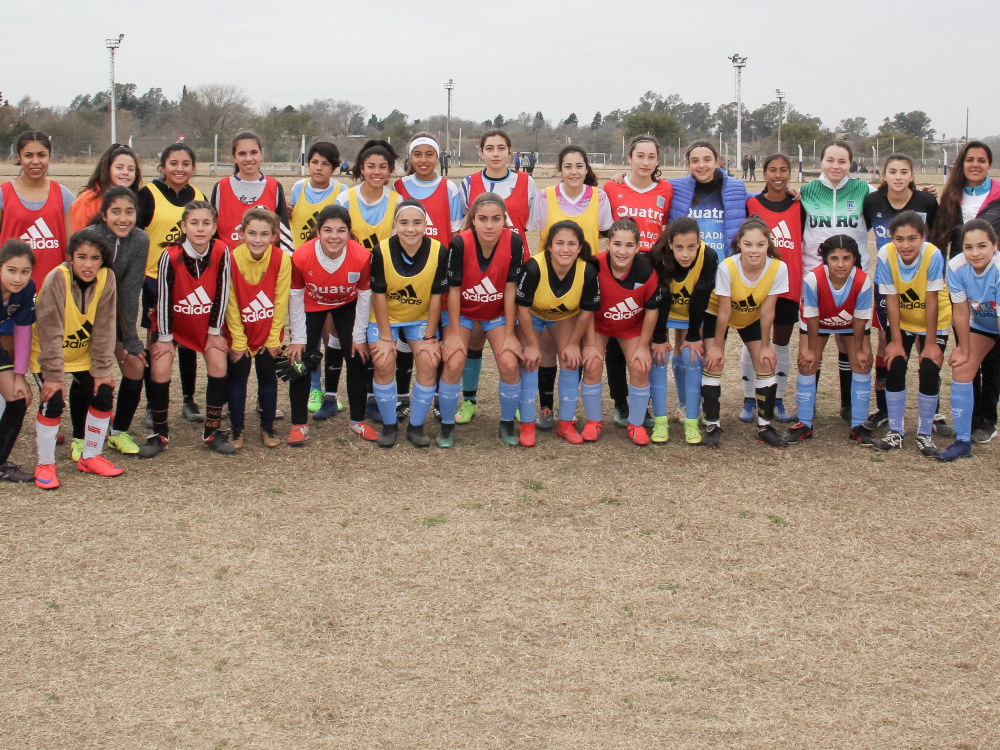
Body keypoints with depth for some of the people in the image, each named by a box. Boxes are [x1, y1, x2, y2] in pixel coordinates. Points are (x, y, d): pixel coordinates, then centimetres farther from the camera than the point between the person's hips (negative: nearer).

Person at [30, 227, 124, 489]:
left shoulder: (106, 278, -18)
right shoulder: (57, 279, -29)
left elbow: (104, 329, -13)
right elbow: (50, 332, -27)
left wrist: (102, 370, -14)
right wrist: (53, 375, -27)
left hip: (84, 353, 4)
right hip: (48, 353, -4)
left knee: (103, 394, -4)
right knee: (53, 401, -17)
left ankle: (90, 457, 15)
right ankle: (45, 464, 0)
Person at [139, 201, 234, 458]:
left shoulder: (221, 252, -22)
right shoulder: (171, 256, -27)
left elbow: (222, 294, -11)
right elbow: (163, 297, -17)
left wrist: (215, 331, -6)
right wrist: (164, 337, -11)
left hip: (207, 321, 2)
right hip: (174, 321, -1)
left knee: (219, 365, -11)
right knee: (159, 369, -12)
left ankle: (212, 432, 6)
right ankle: (160, 434, 5)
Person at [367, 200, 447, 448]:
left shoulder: (438, 251, -23)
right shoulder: (382, 251, -25)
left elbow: (436, 297, -14)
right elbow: (379, 296, -16)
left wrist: (429, 338, -11)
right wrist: (386, 337, -14)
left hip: (421, 317, 1)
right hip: (385, 317, -1)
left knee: (429, 364, -14)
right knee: (384, 364, -14)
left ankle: (416, 426, 5)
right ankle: (389, 425, 8)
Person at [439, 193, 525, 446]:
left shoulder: (514, 242, -23)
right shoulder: (460, 243, -27)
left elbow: (510, 290, -16)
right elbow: (454, 290, -18)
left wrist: (510, 334, -12)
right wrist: (454, 333, -15)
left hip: (498, 313, 1)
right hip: (462, 311, -1)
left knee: (509, 363, -15)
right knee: (454, 363, -19)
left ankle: (507, 424, 8)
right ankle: (447, 426, 2)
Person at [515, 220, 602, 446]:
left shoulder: (587, 271, -31)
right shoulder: (534, 267, -38)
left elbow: (586, 312, -15)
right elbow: (523, 308, -24)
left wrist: (573, 343, -7)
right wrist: (532, 344, -17)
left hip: (565, 315, 2)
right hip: (532, 315, -2)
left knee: (571, 360, -7)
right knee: (530, 361, -12)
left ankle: (566, 422, 8)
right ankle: (527, 425, -2)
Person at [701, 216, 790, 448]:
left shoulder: (778, 268, -30)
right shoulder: (727, 267, -35)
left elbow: (767, 310, -19)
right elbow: (724, 311, -25)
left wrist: (765, 346, -13)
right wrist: (717, 346, -17)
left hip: (752, 319, 2)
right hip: (716, 315, -2)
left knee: (766, 363, -7)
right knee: (713, 362, -14)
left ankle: (765, 426, 5)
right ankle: (712, 426, -4)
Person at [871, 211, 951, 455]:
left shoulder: (933, 255, -30)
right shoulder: (886, 255, -24)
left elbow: (932, 301, -23)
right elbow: (891, 299, -18)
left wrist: (930, 342, -18)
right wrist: (895, 341, -14)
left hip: (934, 322, -2)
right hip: (901, 322, 2)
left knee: (929, 372, -9)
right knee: (894, 368, -7)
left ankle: (925, 434, 8)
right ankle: (895, 432, 8)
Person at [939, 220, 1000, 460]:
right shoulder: (957, 266, -26)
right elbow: (961, 311, -14)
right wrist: (964, 350, -5)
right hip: (980, 323, 4)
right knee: (961, 369, -5)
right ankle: (963, 441, 4)